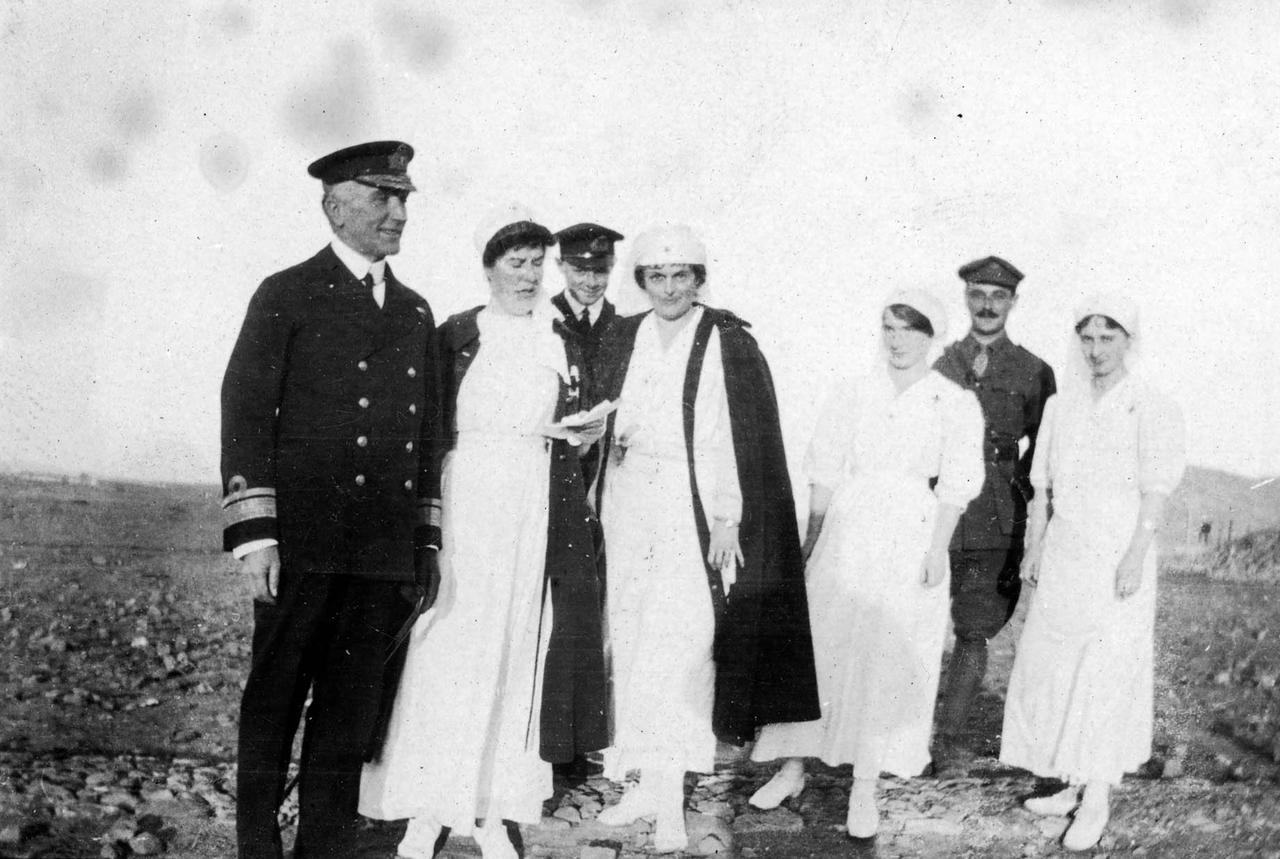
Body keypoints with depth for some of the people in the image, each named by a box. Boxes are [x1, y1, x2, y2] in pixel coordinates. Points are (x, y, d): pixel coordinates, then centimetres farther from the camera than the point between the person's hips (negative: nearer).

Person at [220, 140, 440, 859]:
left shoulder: (416, 312, 17)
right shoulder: (286, 296, 2)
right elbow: (245, 415, -4)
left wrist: (428, 540, 14)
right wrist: (254, 536, -11)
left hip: (383, 555, 4)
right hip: (302, 543, -4)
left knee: (353, 707, 7)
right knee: (275, 699, 5)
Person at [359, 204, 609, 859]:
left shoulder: (560, 340, 12)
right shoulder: (456, 334, 3)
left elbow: (577, 426, 15)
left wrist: (582, 433, -5)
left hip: (540, 510, 3)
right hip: (467, 504, -3)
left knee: (522, 646, 3)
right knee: (450, 646, -4)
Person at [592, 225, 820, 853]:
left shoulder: (727, 343, -4)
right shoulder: (622, 339, 11)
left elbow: (740, 437, -7)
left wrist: (728, 520, -12)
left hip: (693, 508, -5)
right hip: (629, 510, 5)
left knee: (681, 645, -10)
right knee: (633, 645, 6)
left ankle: (670, 799, -7)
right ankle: (645, 782, 15)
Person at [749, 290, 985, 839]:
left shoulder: (955, 404, 0)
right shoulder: (854, 396, 7)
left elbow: (954, 488, -3)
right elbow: (825, 475, 7)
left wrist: (937, 549, -11)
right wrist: (811, 540, 4)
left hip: (910, 539, -2)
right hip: (847, 533, 2)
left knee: (888, 662, 2)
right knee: (821, 647, 3)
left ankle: (864, 786, 12)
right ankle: (793, 768, 15)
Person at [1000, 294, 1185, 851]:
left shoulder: (1153, 408, -5)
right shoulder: (1061, 407, 10)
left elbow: (1157, 492, -9)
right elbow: (1043, 487, 12)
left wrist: (1134, 557, -16)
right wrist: (1033, 549, 7)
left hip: (1118, 559, -5)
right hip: (1063, 558, 5)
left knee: (1106, 676, -4)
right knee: (1052, 670, 6)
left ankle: (1098, 800, 4)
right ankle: (1071, 785, 19)